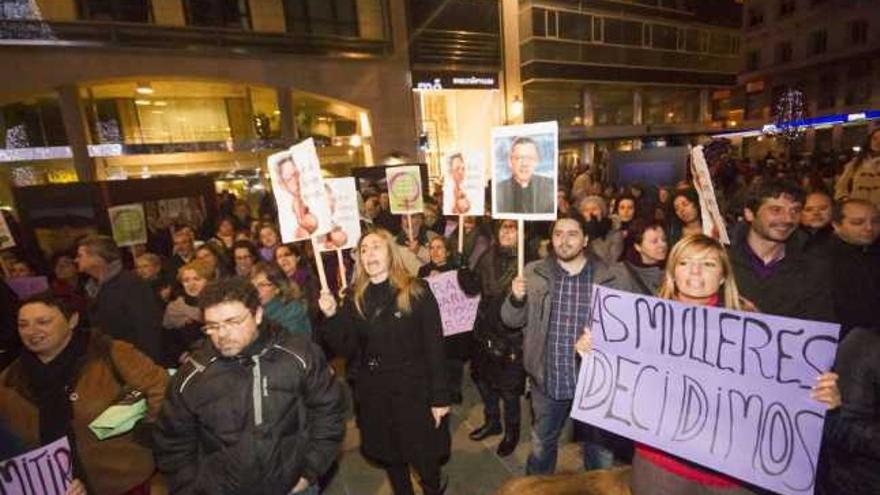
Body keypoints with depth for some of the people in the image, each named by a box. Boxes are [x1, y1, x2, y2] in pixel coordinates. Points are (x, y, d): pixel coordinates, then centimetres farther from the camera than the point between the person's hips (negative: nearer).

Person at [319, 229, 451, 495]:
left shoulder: (416, 291, -12)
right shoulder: (355, 297, 0)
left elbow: (434, 346, -11)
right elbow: (346, 348, -2)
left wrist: (440, 396, -11)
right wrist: (332, 316, -18)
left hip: (414, 390, -3)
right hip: (373, 393, 4)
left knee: (423, 456, 13)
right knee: (389, 456, 21)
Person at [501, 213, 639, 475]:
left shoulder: (615, 277, -8)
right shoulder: (533, 273, -4)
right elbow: (511, 320, -1)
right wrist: (516, 298, -21)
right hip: (547, 381, 2)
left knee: (600, 452, 22)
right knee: (541, 446, 24)